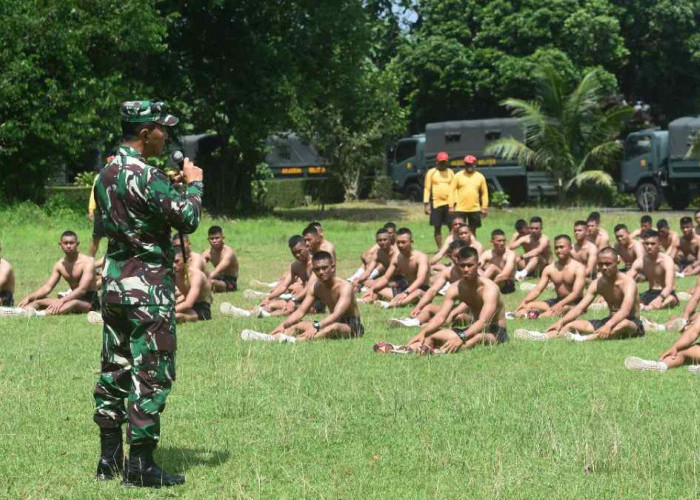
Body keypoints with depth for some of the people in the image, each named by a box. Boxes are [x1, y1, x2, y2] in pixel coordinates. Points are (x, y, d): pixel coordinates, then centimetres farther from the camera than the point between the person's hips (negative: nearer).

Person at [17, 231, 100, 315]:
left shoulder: (87, 261, -13)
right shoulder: (59, 265, 6)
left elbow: (82, 289, -24)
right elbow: (47, 287, 4)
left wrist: (61, 300, -36)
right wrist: (28, 298, -13)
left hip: (90, 302, -7)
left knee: (74, 303, -41)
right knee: (38, 301, -7)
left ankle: (42, 314, -60)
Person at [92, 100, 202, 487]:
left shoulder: (107, 172, 10)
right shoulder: (146, 176, -18)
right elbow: (187, 219, -19)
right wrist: (193, 183, -1)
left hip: (113, 279, 9)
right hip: (147, 285, -9)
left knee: (114, 369, 13)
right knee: (151, 375, -4)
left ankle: (109, 458, 17)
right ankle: (141, 466, -4)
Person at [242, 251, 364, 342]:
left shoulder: (345, 287, -21)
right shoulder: (315, 287, 0)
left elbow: (336, 315, -35)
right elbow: (300, 312, -5)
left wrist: (316, 327, -51)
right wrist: (283, 325, -23)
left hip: (352, 326, -7)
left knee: (334, 327, -39)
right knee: (299, 326, -11)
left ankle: (294, 341, -60)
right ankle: (269, 337, -37)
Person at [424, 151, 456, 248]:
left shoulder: (450, 172, 9)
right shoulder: (431, 172, 0)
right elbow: (427, 188, -1)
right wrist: (427, 204, -8)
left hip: (449, 204, 2)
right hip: (436, 203, -2)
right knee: (437, 228, 2)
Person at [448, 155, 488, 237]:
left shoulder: (480, 177, 5)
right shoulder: (458, 176, -1)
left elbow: (484, 192, 9)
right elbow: (452, 190, -1)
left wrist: (484, 207, 5)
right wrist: (451, 206, -6)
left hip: (475, 209, 2)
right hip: (460, 209, -2)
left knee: (473, 231, 8)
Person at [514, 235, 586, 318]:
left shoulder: (579, 267, -8)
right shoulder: (549, 269, 9)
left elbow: (576, 293, -19)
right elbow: (537, 289, 3)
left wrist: (560, 304, -37)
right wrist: (525, 301, -17)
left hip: (574, 303, -6)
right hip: (557, 300, 7)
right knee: (528, 305, -13)